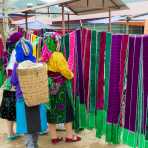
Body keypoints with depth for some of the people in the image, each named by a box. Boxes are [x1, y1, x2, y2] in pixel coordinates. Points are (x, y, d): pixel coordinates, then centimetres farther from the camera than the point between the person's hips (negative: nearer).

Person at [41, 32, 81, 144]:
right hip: (60, 86, -6)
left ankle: (54, 137, 20)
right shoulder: (57, 56, -18)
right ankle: (69, 135, 18)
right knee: (66, 109, 8)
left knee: (52, 110, 11)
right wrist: (71, 75, 0)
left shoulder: (44, 56, 3)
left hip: (49, 86, 7)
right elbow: (65, 71, -19)